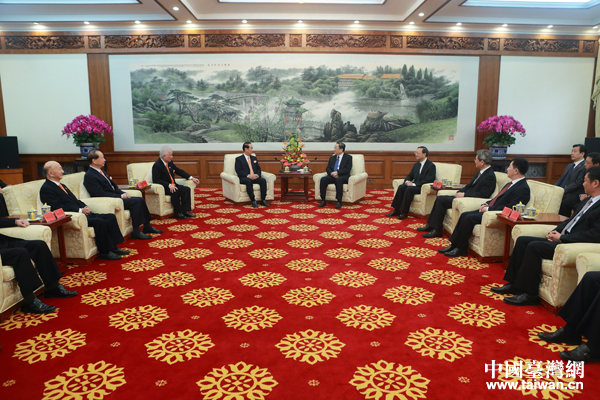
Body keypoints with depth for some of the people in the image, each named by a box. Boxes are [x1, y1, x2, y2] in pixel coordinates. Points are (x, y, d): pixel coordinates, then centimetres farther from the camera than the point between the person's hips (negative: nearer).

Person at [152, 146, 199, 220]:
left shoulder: (170, 162, 9)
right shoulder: (157, 165, -14)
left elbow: (179, 171, 14)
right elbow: (156, 180, -21)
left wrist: (191, 178, 4)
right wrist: (169, 185, -31)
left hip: (172, 185, 8)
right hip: (163, 188, -8)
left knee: (186, 189, -12)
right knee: (176, 191, -33)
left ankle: (185, 211, -14)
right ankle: (178, 213, -22)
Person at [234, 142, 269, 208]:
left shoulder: (254, 158, 22)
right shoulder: (239, 159, 5)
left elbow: (258, 169, 17)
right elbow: (238, 171, -8)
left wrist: (257, 175, -8)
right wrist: (248, 176, -22)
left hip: (255, 177, 5)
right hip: (244, 178, -5)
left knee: (263, 180, -26)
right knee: (249, 181, -39)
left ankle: (263, 200, -22)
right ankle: (253, 201, -32)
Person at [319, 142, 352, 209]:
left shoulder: (348, 157, 4)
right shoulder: (332, 158, 20)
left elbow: (347, 169, -7)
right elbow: (328, 168, 12)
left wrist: (337, 172, -19)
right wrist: (331, 173, -11)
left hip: (343, 176, -4)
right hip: (332, 176, 5)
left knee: (338, 180, -39)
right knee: (323, 179, -26)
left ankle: (339, 202, -34)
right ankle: (323, 201, -22)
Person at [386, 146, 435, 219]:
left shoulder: (431, 166, -9)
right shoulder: (416, 165, 16)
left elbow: (428, 180, -18)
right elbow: (410, 175, 19)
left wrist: (414, 184, -22)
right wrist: (407, 181, -7)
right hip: (415, 185, 7)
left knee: (409, 189, -32)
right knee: (401, 187, -19)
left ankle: (404, 212, -27)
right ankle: (397, 210, -18)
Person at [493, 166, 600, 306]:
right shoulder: (588, 201, 18)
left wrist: (561, 237, -18)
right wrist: (555, 231, 4)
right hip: (561, 238, 10)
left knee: (534, 246, -26)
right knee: (522, 240, -1)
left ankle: (529, 294, -17)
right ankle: (514, 284, 2)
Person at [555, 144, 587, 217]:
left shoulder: (585, 166, -5)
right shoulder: (569, 166, 24)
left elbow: (578, 183, -14)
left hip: (574, 195, -8)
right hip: (561, 193, 8)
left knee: (562, 203, -35)